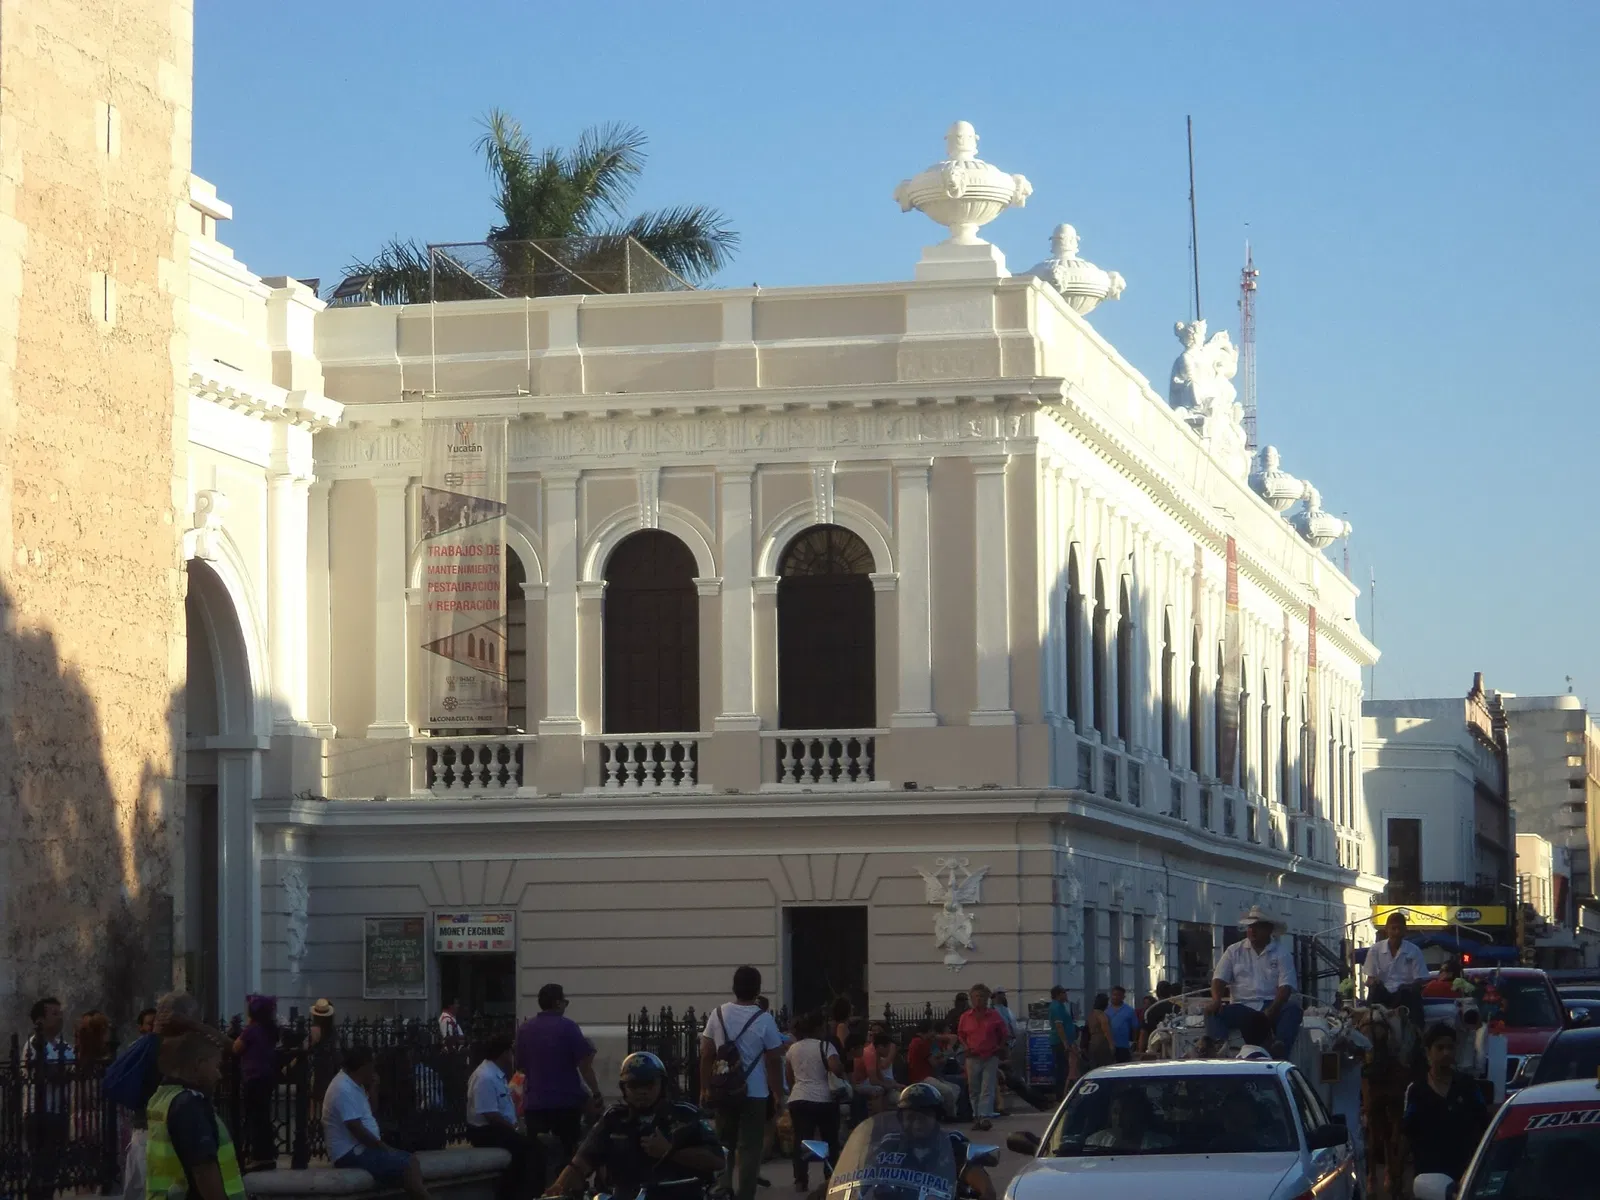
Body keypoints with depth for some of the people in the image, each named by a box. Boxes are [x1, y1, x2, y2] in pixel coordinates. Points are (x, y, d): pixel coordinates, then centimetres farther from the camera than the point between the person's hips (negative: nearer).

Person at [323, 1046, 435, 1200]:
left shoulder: (352, 1084, 11)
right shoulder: (344, 1090, -21)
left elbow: (368, 1112, 24)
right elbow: (357, 1130, -23)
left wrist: (371, 1089, 8)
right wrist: (384, 1148, -12)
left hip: (360, 1148, 11)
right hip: (351, 1153, -11)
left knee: (409, 1160, 5)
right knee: (405, 1165, -18)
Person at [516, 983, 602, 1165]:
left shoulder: (525, 1028, 5)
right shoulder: (567, 1026, -8)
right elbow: (584, 1065, -12)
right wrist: (596, 1094, -7)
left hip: (534, 1102, 4)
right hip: (566, 1100, -4)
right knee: (568, 1151, 4)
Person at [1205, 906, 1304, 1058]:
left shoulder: (1281, 954, 6)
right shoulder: (1234, 951, 13)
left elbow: (1285, 987, -5)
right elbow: (1219, 979, 5)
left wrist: (1273, 1009, -24)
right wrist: (1216, 1000, -18)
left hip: (1271, 1007, -2)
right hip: (1242, 1007, 2)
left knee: (1293, 1009, -34)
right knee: (1213, 1012, -26)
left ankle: (1280, 1050, -57)